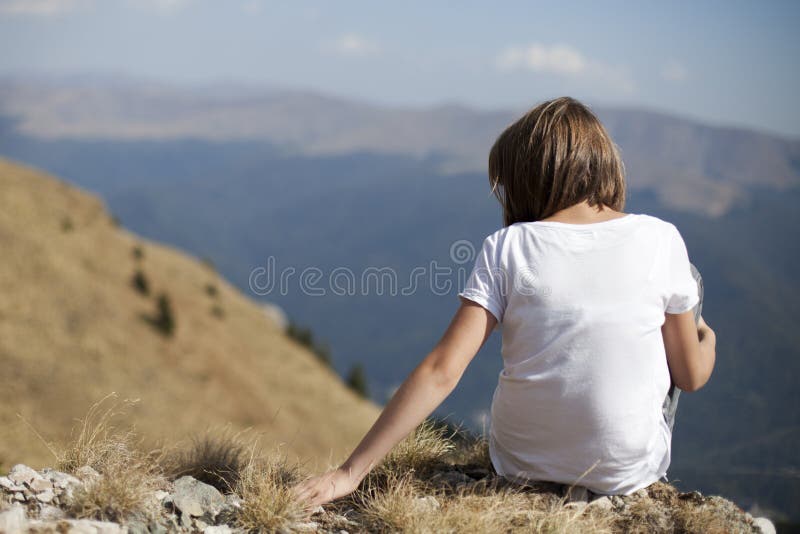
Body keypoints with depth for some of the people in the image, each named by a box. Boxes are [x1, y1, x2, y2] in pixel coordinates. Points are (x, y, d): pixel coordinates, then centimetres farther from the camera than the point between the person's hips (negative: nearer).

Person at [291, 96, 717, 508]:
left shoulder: (507, 248, -12)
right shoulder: (658, 239, -11)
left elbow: (441, 372, -19)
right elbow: (691, 376, -2)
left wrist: (350, 472, -17)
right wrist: (707, 338, 23)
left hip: (521, 463, 2)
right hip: (631, 471, -1)